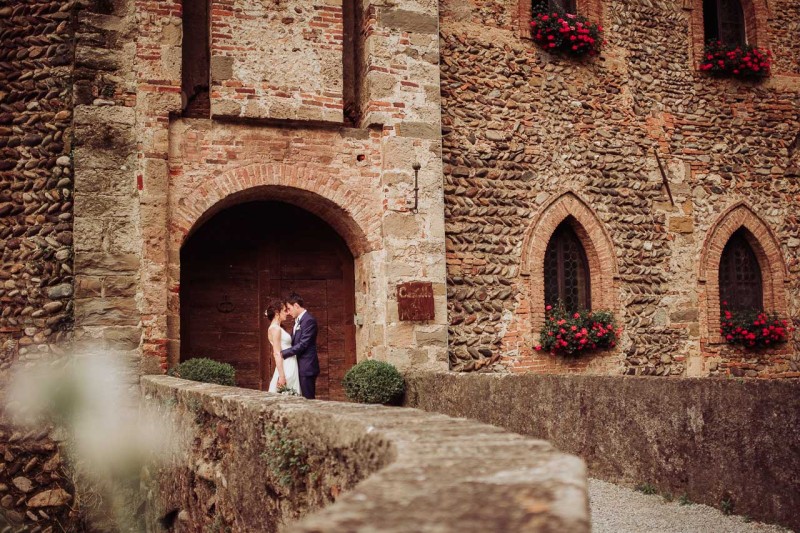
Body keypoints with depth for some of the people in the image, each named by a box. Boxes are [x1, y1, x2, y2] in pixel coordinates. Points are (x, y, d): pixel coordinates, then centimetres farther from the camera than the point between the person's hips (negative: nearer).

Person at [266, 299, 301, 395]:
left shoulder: (278, 328, 16)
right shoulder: (275, 329, -12)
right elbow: (277, 354, -18)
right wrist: (281, 376, -21)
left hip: (290, 368, 9)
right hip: (286, 369, -9)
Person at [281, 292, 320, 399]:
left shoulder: (309, 320, -14)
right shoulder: (297, 321, 16)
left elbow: (302, 345, -19)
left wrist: (283, 353, -16)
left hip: (307, 368, -9)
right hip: (300, 367, 9)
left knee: (308, 399, -7)